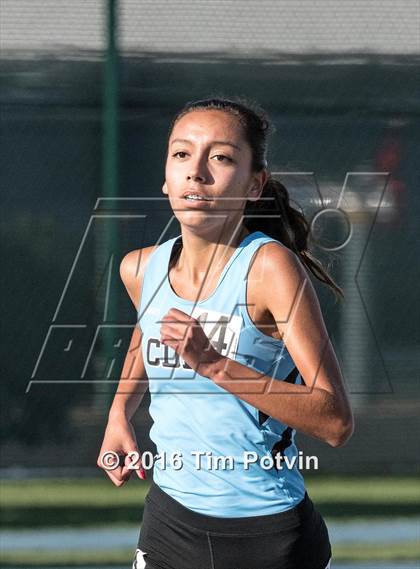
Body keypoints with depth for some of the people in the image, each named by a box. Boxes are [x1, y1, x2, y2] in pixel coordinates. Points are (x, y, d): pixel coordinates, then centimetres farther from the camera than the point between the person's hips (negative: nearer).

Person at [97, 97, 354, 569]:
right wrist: (119, 415, 11)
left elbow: (335, 422, -23)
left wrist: (215, 365, -29)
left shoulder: (269, 266, -17)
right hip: (168, 525, 5)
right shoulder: (140, 269, 1)